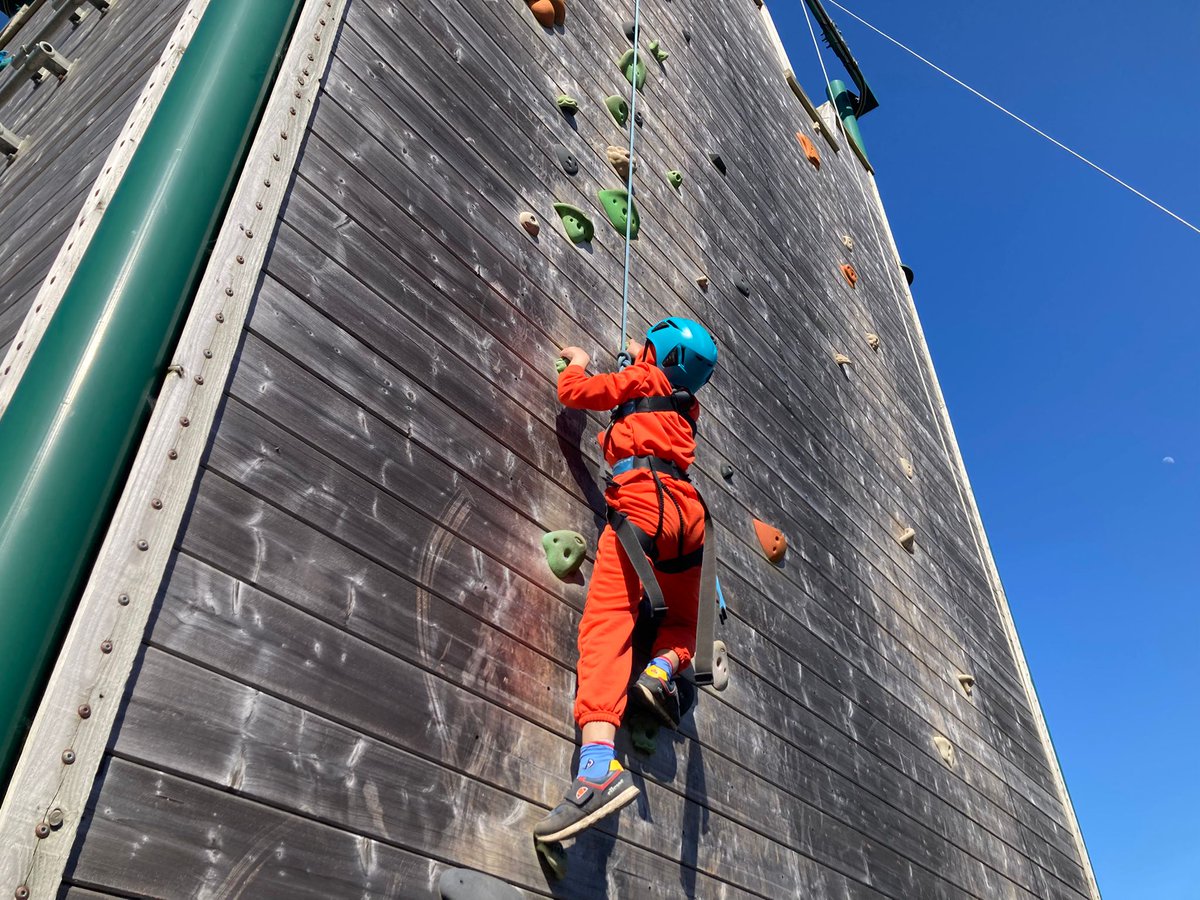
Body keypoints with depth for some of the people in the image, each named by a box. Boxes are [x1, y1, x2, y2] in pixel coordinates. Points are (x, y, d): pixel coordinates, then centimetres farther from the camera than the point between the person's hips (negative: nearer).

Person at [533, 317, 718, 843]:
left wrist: (577, 365, 30)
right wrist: (640, 361, 63)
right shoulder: (685, 406, 31)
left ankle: (599, 767, -39)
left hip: (642, 500, -6)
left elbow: (575, 393, 10)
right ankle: (663, 669, -7)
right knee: (683, 624, 28)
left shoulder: (643, 380, 15)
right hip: (687, 512, 6)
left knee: (606, 622, -21)